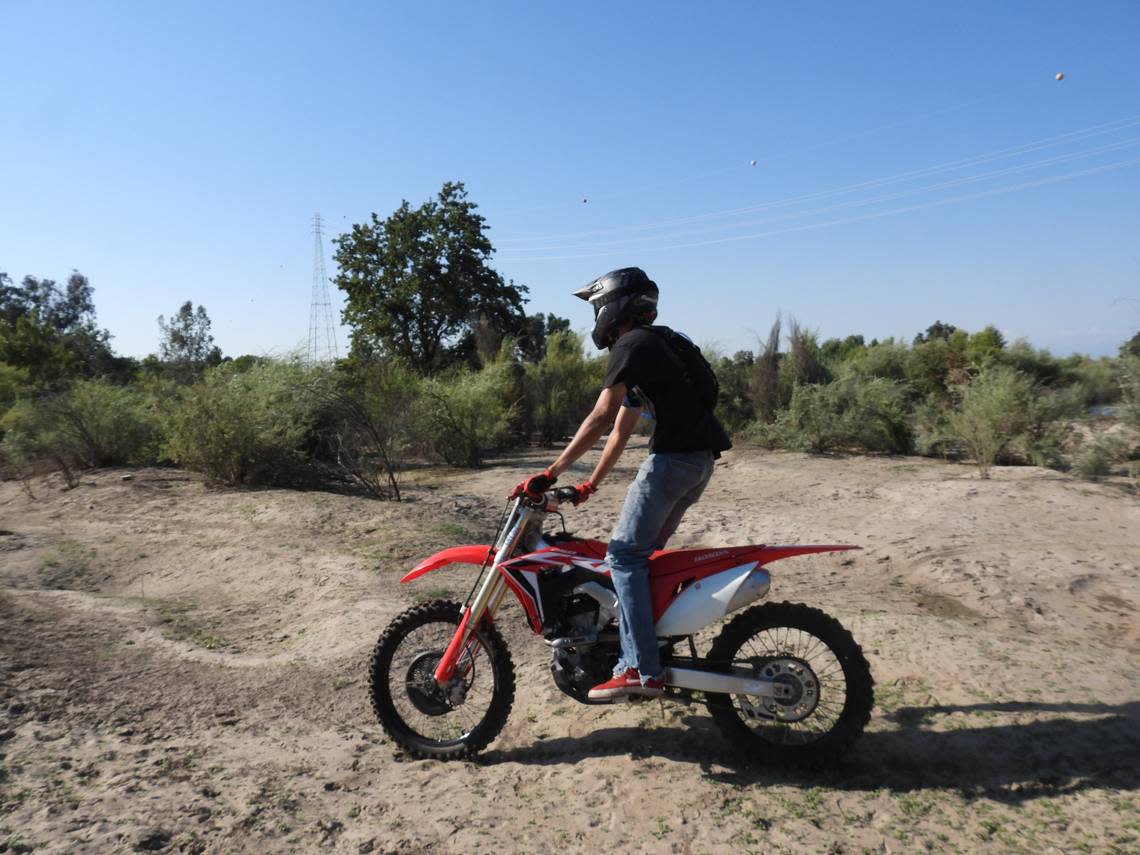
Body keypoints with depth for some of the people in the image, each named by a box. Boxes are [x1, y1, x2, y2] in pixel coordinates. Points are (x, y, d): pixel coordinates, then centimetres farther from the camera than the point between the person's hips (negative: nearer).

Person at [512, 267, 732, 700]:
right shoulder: (652, 345, 25)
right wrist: (590, 485, 27)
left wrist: (550, 473, -15)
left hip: (674, 456, -10)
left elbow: (600, 418, -16)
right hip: (701, 459, 10)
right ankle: (637, 658, 22)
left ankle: (642, 670, -9)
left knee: (624, 554, -8)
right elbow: (621, 430, 25)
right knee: (645, 553, 16)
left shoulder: (632, 345, -6)